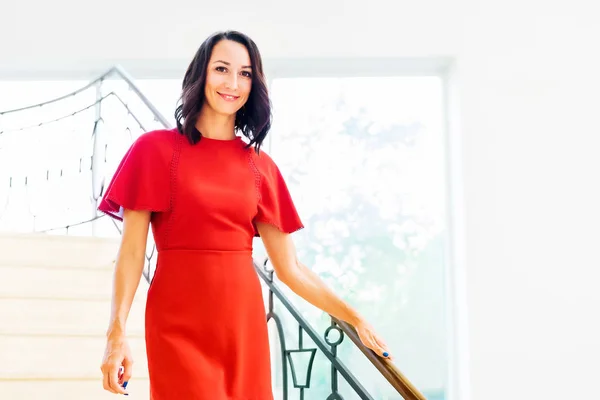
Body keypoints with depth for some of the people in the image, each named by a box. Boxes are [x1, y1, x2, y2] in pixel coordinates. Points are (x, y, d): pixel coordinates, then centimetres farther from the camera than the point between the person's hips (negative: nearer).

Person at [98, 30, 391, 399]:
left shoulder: (261, 167, 8)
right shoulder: (156, 149, -1)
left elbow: (289, 267, 9)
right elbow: (131, 251, -6)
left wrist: (355, 319, 5)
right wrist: (117, 332, -17)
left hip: (243, 320, 3)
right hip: (178, 323, -3)